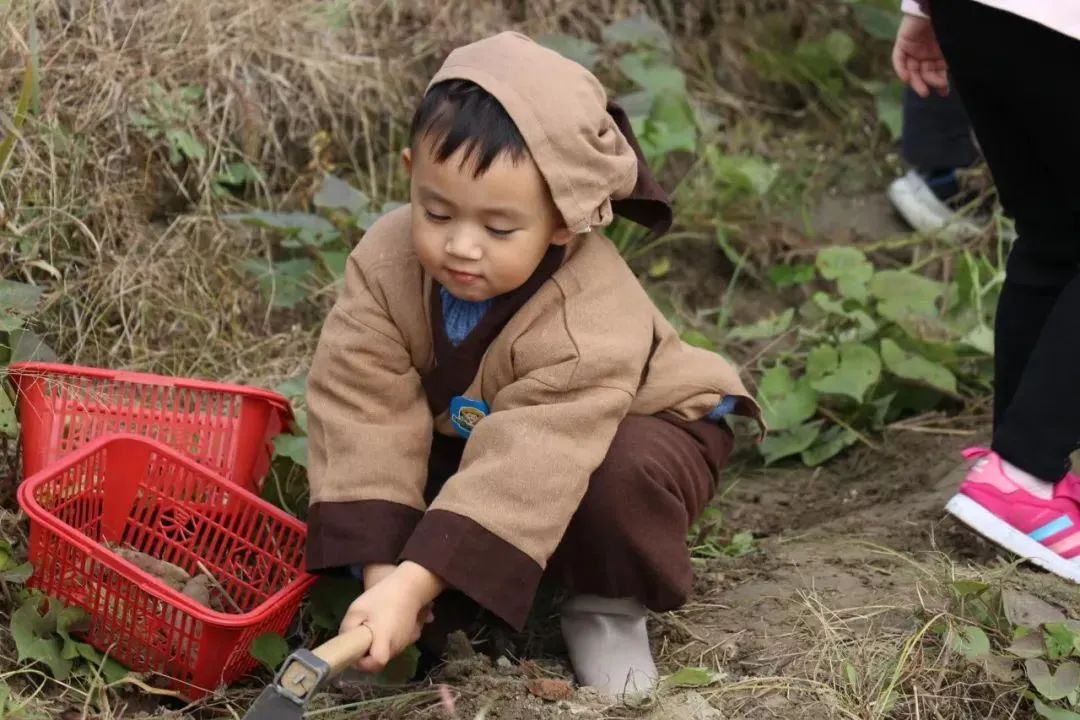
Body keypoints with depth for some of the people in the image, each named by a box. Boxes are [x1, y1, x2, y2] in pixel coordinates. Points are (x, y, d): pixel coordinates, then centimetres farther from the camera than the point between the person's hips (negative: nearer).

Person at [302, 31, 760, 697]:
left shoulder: (589, 320, -40)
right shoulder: (386, 262, -26)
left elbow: (528, 466, -47)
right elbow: (364, 412, -30)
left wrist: (412, 586, -54)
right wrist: (381, 568, -40)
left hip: (627, 432, -4)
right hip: (467, 429, 5)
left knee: (618, 481, -38)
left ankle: (608, 605, -8)